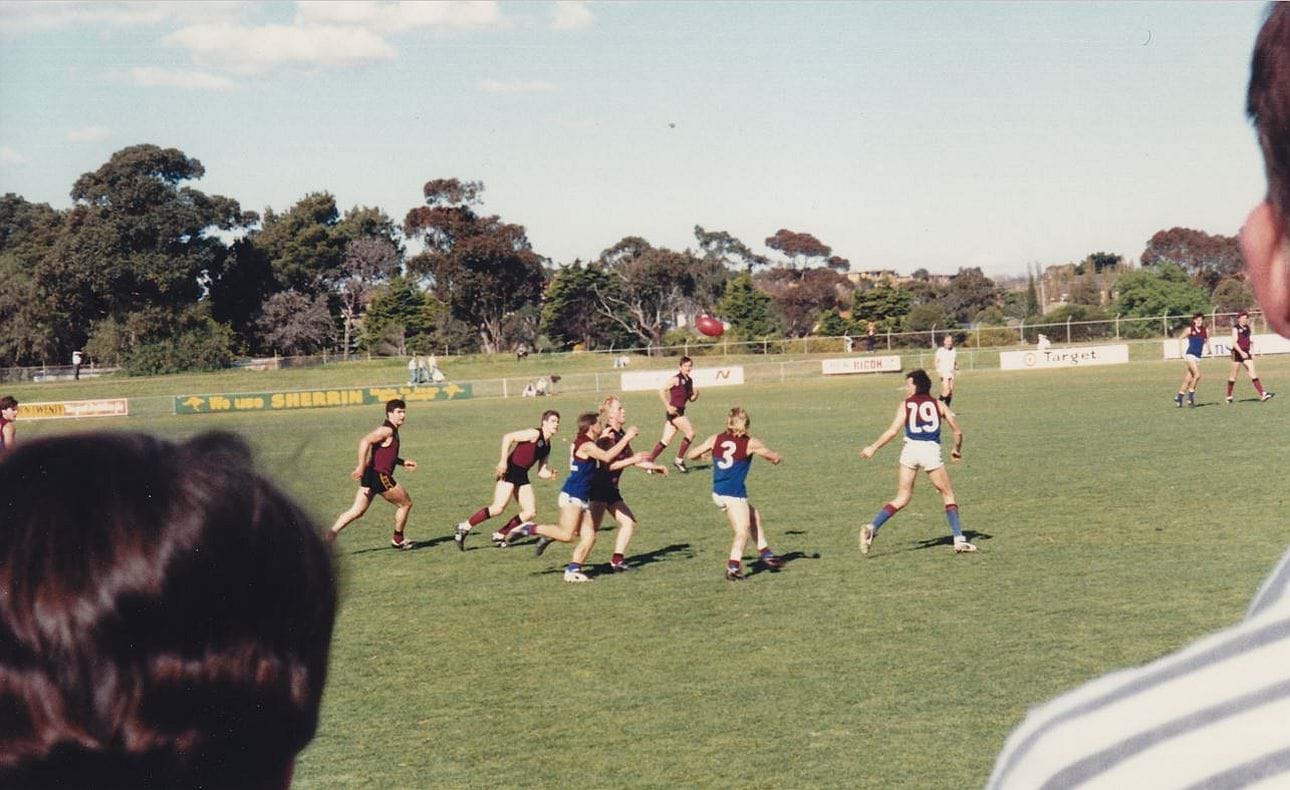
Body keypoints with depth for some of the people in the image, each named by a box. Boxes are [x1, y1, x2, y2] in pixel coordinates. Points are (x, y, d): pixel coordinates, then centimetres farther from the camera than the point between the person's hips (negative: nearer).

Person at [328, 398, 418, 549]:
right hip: (380, 476, -9)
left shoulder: (392, 431, 18)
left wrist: (403, 462, 22)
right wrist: (361, 466, -30)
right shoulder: (387, 430, -13)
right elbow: (365, 441, -27)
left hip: (370, 475, 9)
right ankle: (398, 539, 21)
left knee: (356, 511, 5)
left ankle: (330, 534, -5)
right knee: (406, 503, 8)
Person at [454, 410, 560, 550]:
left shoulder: (547, 446, 15)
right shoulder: (535, 434, -9)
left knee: (531, 512, 1)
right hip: (509, 470, -9)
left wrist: (550, 475, -4)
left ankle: (499, 535, 10)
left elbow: (541, 472, 18)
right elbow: (508, 437, -17)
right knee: (499, 507, -20)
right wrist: (503, 460, -21)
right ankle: (464, 527, -9)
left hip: (522, 476, 9)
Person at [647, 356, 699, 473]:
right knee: (690, 433, -13)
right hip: (674, 411, -8)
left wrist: (695, 395, -2)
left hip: (680, 412, 8)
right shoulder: (676, 379, -9)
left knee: (666, 440, 7)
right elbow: (661, 392, -13)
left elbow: (691, 399, 20)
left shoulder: (689, 381, 13)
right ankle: (679, 460, -4)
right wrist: (668, 407, -17)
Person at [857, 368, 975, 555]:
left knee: (902, 498, 9)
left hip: (910, 449, 1)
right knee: (948, 495, 15)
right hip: (931, 450, -1)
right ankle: (959, 540, 10)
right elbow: (958, 431, 14)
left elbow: (893, 431, -3)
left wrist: (873, 448, 3)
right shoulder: (938, 405, 14)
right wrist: (957, 449, 32)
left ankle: (872, 528, -6)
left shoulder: (905, 405, 10)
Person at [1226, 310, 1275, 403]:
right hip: (1237, 353, -6)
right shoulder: (1236, 328, -7)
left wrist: (1252, 352, 16)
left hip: (1246, 353, 6)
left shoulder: (1247, 328, 13)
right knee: (1234, 375, 3)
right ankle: (1229, 396, 15)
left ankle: (1262, 394, -14)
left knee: (1252, 373, -5)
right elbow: (1234, 342, -16)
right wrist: (1241, 352, -27)